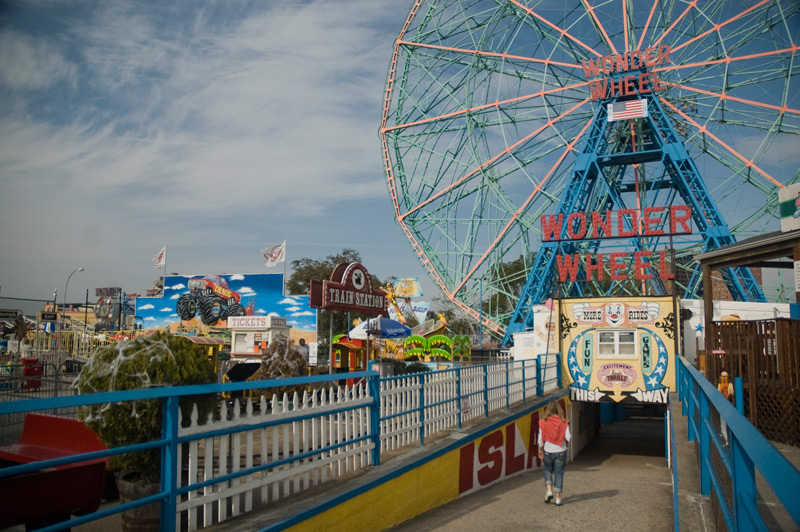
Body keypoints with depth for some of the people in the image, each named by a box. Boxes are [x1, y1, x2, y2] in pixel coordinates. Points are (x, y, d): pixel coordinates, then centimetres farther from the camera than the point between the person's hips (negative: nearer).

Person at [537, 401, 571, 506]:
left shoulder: (543, 422, -7)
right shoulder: (563, 422, -8)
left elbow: (541, 439, -4)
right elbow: (568, 438, -10)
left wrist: (540, 450, 10)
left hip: (548, 451, 0)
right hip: (561, 451, 0)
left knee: (547, 470, 21)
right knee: (559, 473, 9)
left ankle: (549, 491, 4)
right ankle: (558, 497, 11)